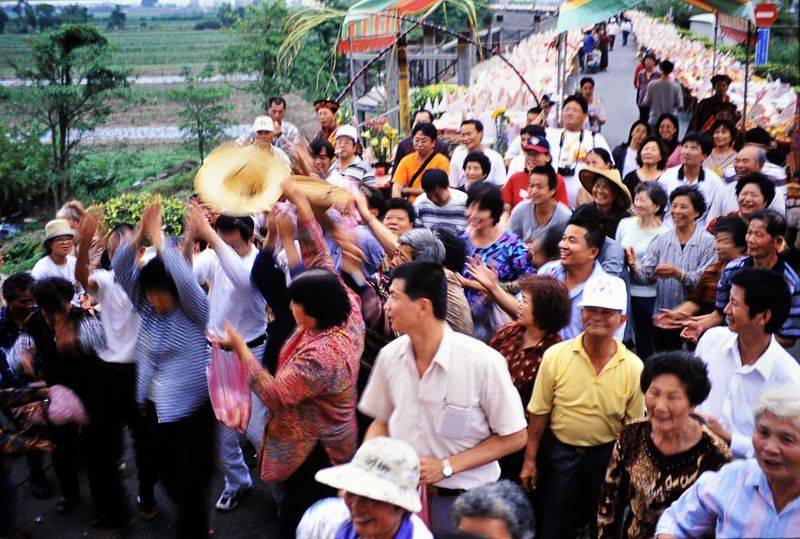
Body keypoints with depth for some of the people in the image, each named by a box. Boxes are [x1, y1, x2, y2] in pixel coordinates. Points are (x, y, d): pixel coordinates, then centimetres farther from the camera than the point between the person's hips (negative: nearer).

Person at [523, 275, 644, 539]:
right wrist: (530, 460, -2)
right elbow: (540, 413, -4)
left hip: (608, 456, 1)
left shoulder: (634, 367, -9)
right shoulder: (555, 356, -11)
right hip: (560, 454, 0)